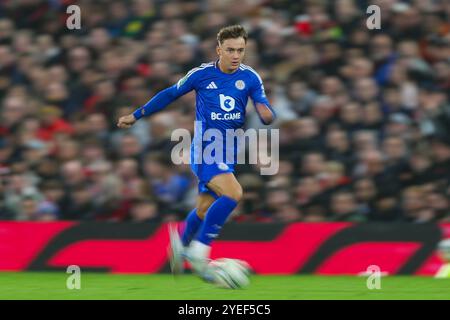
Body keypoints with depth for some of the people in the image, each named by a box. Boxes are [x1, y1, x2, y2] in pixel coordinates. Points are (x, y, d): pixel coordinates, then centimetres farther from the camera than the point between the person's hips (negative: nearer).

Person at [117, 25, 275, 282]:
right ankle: (198, 250, -14)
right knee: (233, 194, -25)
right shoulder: (202, 74, -8)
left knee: (205, 210, 12)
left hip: (229, 152, 4)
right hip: (205, 149, -4)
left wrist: (267, 114, -31)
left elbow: (267, 115, -5)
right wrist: (136, 116, 13)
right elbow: (171, 94, 7)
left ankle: (181, 238, 43)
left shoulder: (250, 78, -2)